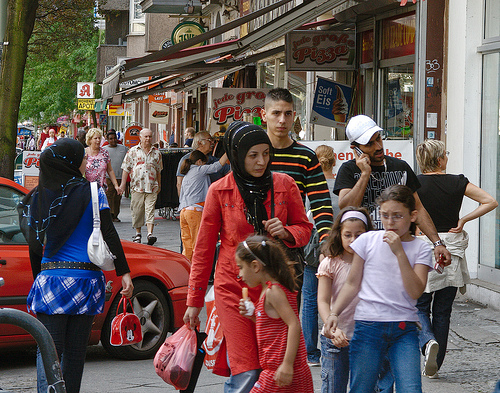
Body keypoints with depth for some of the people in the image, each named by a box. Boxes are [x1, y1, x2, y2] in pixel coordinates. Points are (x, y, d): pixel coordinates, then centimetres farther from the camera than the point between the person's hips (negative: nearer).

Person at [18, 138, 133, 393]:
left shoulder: (38, 196, 5)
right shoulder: (90, 192, -4)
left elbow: (34, 243, 11)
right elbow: (108, 235, -7)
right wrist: (124, 272, -3)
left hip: (50, 278, 1)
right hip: (84, 280, -1)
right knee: (75, 353, 9)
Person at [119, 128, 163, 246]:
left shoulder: (156, 152, 11)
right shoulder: (133, 151, 5)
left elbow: (158, 170, 20)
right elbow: (126, 168, 5)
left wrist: (159, 185, 21)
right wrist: (123, 184, 0)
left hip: (151, 187, 1)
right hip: (137, 186, -1)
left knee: (150, 210, -9)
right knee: (137, 211, 4)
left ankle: (150, 233, -15)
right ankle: (137, 233, 18)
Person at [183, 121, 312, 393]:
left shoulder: (284, 185, 3)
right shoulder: (219, 191, 0)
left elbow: (305, 228, 15)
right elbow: (204, 249, 5)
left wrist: (285, 233, -10)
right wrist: (194, 301, 6)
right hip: (234, 287, -2)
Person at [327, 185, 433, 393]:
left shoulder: (420, 248, 5)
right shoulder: (368, 240, 5)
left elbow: (416, 291, -7)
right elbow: (353, 283, 10)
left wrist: (399, 253, -12)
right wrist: (334, 314, -3)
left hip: (404, 329, 0)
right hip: (368, 326, 0)